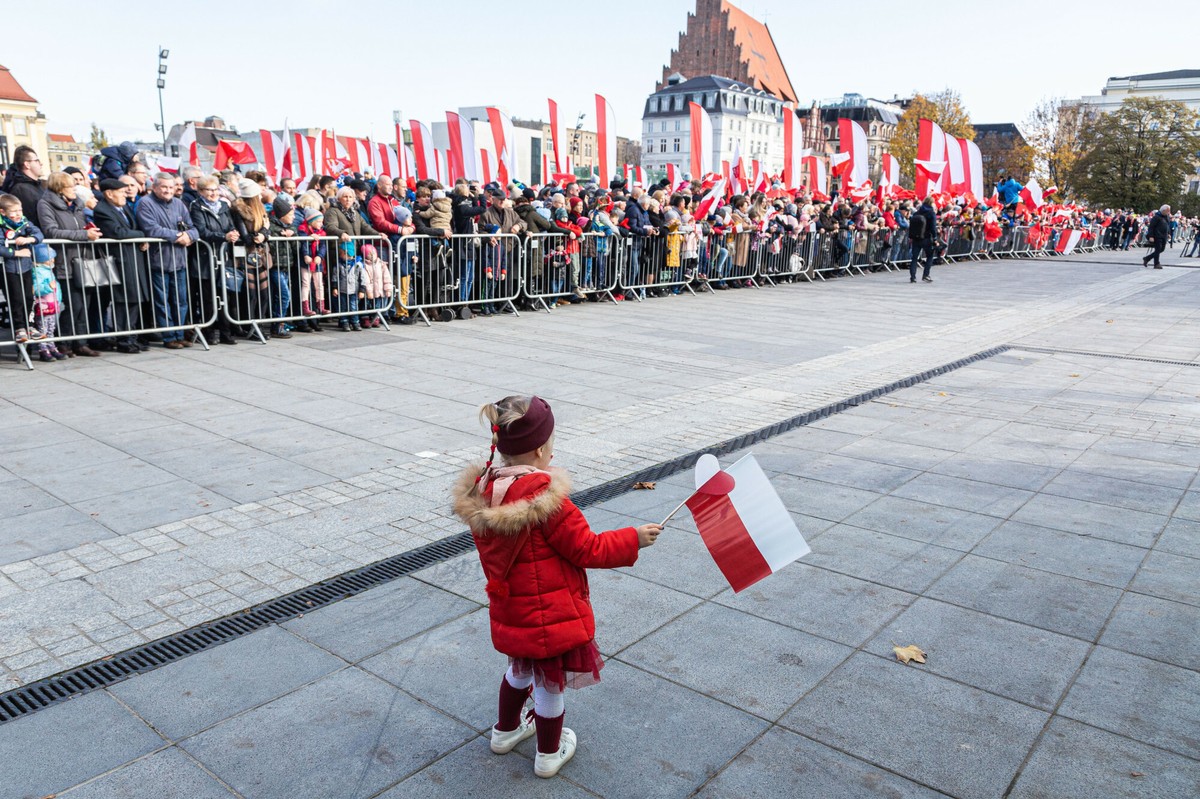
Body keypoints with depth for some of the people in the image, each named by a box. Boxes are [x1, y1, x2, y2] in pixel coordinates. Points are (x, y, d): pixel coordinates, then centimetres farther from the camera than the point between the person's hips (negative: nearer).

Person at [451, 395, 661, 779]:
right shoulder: (547, 500, -29)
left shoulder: (481, 492, -6)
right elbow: (587, 549, -20)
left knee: (521, 668, 31)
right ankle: (549, 754, 35)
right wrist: (634, 539, -8)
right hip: (550, 614, -7)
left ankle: (506, 730, 50)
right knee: (550, 682, 15)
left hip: (510, 612, 7)